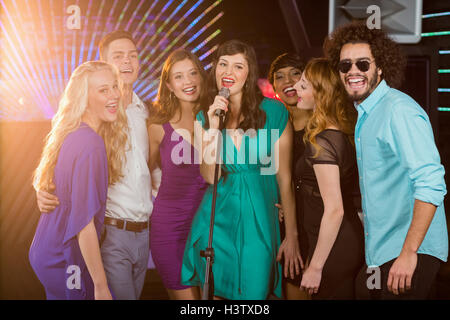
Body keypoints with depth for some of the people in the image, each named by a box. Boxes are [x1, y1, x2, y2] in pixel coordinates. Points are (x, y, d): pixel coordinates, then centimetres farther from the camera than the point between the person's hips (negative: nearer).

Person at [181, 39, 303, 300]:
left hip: (259, 220, -2)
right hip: (216, 218, 2)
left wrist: (292, 235, -2)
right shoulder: (206, 115, 2)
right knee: (214, 291, 7)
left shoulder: (274, 113, -6)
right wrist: (213, 128, -17)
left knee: (255, 292, 3)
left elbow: (285, 178, -3)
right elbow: (209, 176, -7)